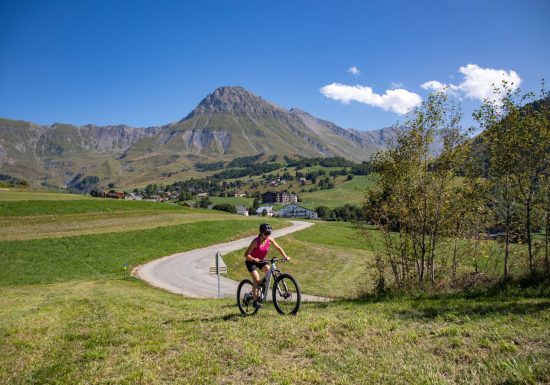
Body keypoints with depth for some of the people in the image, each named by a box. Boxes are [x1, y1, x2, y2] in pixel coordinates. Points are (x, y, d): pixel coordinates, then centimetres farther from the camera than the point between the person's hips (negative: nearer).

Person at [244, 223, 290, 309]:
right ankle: (255, 301, -12)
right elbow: (246, 255, -29)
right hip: (251, 261, -5)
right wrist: (254, 259, -46)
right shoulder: (256, 241, -28)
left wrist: (285, 256, -16)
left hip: (261, 260, 5)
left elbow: (278, 248, -3)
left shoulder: (270, 239, -15)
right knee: (256, 279, -20)